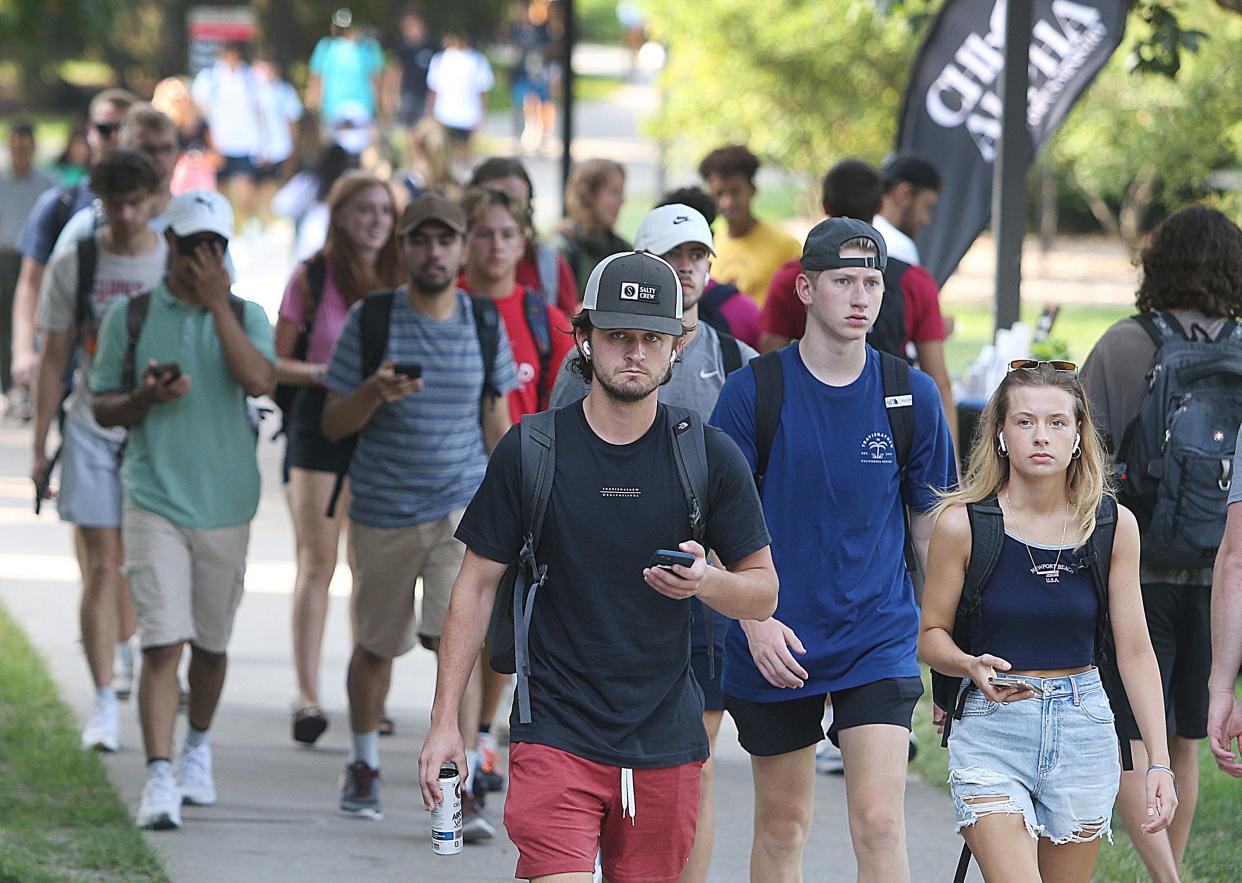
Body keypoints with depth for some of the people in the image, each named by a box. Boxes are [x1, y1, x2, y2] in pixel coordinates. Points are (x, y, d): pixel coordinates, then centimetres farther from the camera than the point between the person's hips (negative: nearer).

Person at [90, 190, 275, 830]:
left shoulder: (245, 316, 4)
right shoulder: (130, 316, 3)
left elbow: (259, 380, -16)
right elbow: (102, 407, 7)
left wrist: (217, 303, -17)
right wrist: (144, 399, -14)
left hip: (226, 505, 2)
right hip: (154, 501, -2)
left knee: (211, 643, 15)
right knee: (162, 643, -14)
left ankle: (198, 747, 38)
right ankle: (159, 778, -18)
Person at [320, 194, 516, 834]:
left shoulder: (485, 323, 3)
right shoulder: (370, 319, -3)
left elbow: (496, 425, 12)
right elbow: (333, 424, -1)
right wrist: (374, 393, -22)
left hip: (463, 506, 0)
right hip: (383, 510, 0)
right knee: (377, 645, 13)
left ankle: (459, 792, -17)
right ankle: (363, 763, 37)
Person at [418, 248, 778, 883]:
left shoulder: (710, 457, 2)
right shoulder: (530, 451, -1)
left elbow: (763, 592, 8)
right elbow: (477, 586, 4)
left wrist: (704, 581, -16)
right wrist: (444, 722, -1)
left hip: (666, 741, 2)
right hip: (555, 731, -2)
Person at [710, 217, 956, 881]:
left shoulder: (911, 396, 1)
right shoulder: (754, 390, -4)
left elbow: (932, 525, 10)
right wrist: (755, 620, -13)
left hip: (879, 643, 0)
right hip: (775, 646, 0)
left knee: (879, 823, -13)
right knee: (781, 826, 10)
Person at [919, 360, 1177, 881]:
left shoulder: (1114, 526, 1)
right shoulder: (963, 524, -5)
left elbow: (1135, 651, 3)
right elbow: (931, 635, 3)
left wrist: (1159, 761, -3)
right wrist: (972, 667, -19)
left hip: (1084, 728, 2)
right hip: (991, 728, -2)